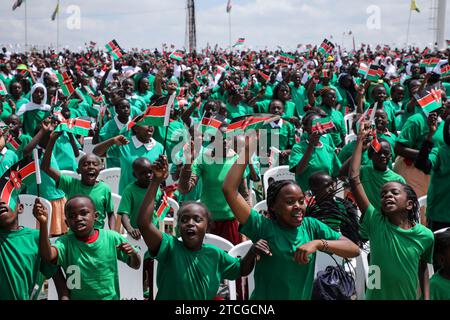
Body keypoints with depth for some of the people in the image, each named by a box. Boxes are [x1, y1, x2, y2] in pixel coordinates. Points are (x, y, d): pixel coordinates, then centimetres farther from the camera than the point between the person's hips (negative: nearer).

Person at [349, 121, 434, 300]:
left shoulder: (425, 235, -9)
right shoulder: (376, 223, -13)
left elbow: (422, 268, 8)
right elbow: (354, 179, -19)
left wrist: (426, 298, 0)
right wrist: (360, 139, -18)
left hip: (408, 297, 1)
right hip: (375, 297, -1)